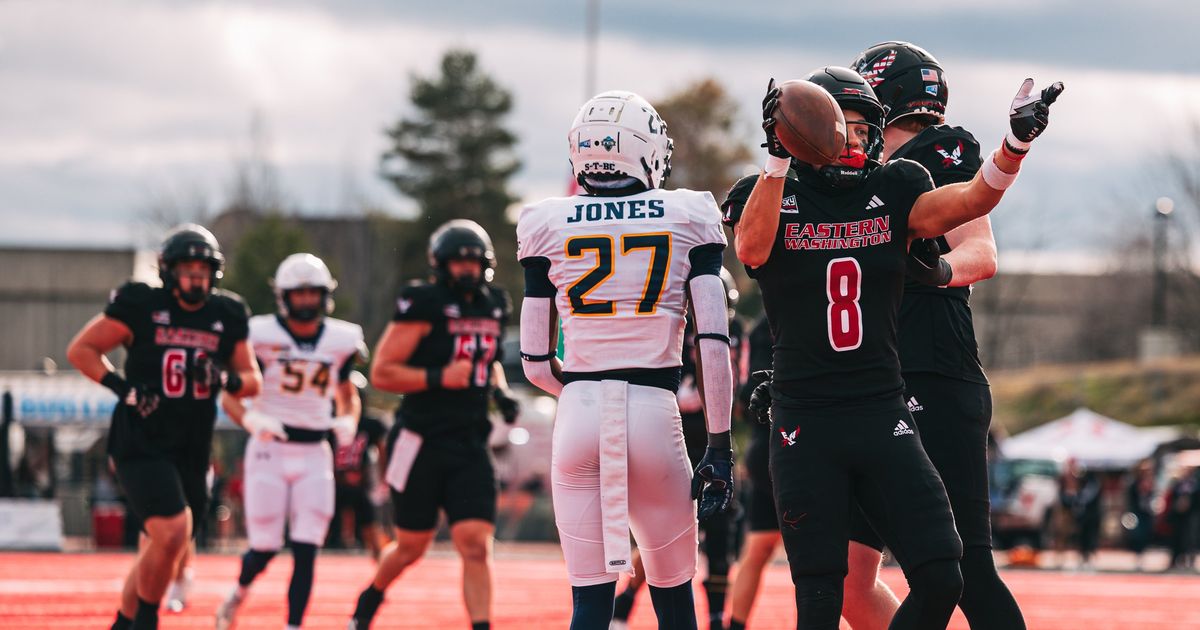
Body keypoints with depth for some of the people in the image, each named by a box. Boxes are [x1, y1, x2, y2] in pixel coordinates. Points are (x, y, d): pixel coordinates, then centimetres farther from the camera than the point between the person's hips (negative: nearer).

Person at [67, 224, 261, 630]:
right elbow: (80, 349, 1)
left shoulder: (227, 316, 7)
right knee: (172, 534, -21)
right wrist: (122, 387, -13)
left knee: (157, 552, 9)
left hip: (191, 451, 5)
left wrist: (224, 378, -10)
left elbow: (252, 382, 13)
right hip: (140, 444, -5)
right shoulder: (140, 306, -5)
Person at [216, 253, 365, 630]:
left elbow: (347, 394, 19)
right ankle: (239, 592, 31)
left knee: (306, 551, -6)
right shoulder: (262, 336, -6)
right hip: (270, 448, -3)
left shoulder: (341, 341, 5)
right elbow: (229, 396, -4)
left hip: (314, 455, 3)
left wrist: (348, 421, -2)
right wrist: (252, 420, -24)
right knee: (265, 548, -1)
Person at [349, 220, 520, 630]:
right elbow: (381, 373, -13)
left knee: (475, 544, -9)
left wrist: (501, 392, 9)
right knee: (412, 546, 9)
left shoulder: (493, 307, 9)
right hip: (422, 442, -4)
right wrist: (439, 378, -22)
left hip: (469, 446, 4)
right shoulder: (425, 305, -11)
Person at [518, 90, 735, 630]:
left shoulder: (549, 225, 6)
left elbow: (536, 363, 8)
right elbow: (713, 343, -3)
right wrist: (719, 446, 1)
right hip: (655, 415, -1)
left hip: (578, 417, 1)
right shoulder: (688, 218, 3)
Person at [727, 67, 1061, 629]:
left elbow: (972, 200, -9)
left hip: (883, 413, 3)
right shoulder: (771, 197, 1)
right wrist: (778, 158, -27)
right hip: (805, 424, -3)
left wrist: (1017, 143, -27)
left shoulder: (892, 194, 7)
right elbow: (752, 249, -21)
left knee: (940, 580, -6)